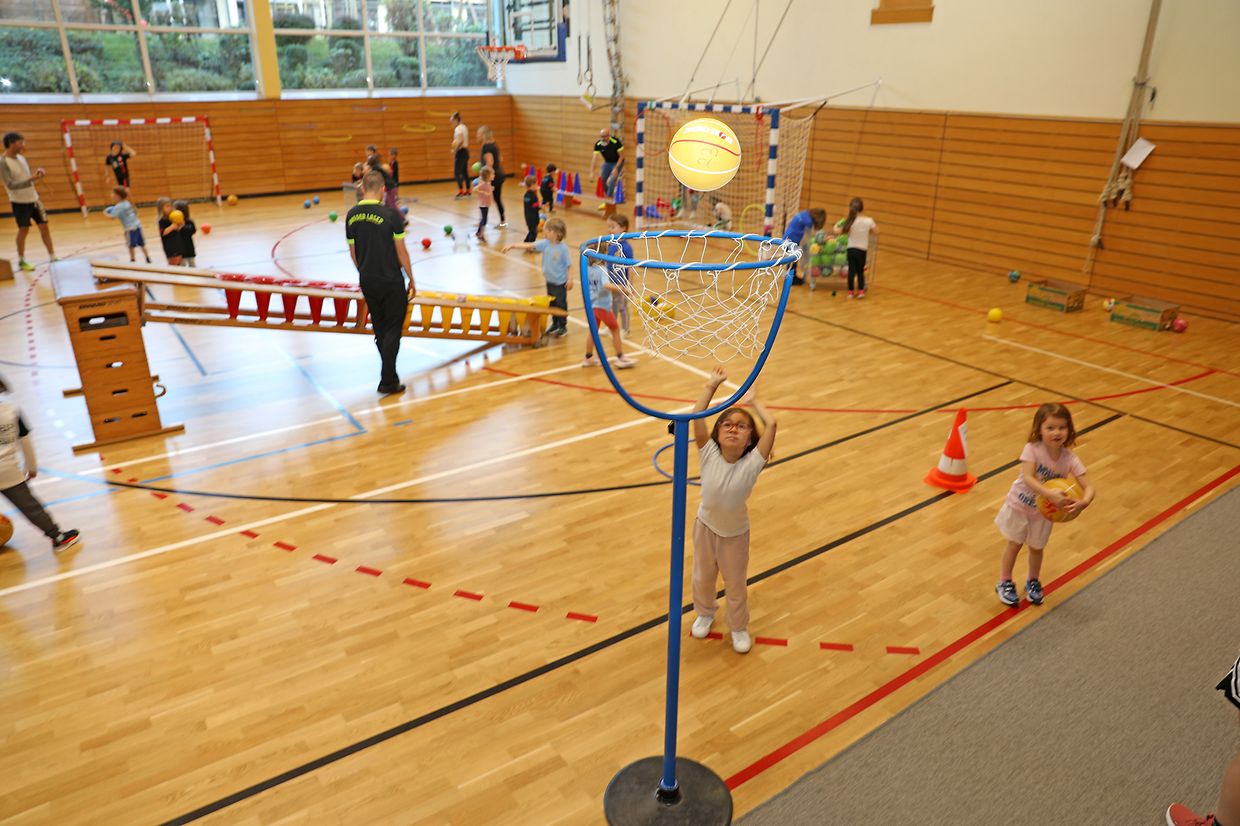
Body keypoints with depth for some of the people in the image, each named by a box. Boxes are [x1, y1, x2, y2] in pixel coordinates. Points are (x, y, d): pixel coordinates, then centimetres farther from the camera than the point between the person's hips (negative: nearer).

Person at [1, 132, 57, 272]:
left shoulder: (21, 157, 7)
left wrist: (36, 173, -7)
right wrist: (31, 179, -31)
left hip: (33, 198, 6)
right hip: (19, 202, -6)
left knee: (44, 226, 4)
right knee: (23, 230, 2)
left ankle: (52, 257, 9)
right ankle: (21, 261, 17)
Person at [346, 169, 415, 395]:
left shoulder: (351, 216, 1)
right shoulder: (391, 214, -14)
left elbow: (353, 253, 8)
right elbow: (401, 251, -11)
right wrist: (412, 280, -1)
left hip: (367, 282, 5)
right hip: (391, 282, -5)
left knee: (380, 331, 16)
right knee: (393, 331, 3)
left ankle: (390, 376, 25)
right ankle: (387, 381, 0)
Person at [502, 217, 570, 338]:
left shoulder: (563, 248, -17)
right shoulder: (545, 244, -5)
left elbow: (568, 264, -13)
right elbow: (529, 245, -8)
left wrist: (570, 279, -14)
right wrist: (512, 246, -15)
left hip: (560, 282, -6)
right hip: (549, 280, 6)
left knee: (561, 304, 4)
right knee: (551, 304, 16)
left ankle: (563, 327, 18)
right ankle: (555, 324, 32)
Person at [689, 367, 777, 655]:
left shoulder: (752, 463, -27)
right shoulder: (709, 454, -23)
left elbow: (771, 424, -36)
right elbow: (697, 416, -32)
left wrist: (753, 401, -21)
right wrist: (711, 385, -25)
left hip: (735, 534, -1)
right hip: (705, 526, 2)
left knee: (736, 585, 18)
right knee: (702, 578, 24)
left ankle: (739, 627, 45)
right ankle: (705, 613, 54)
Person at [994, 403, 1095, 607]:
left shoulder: (1069, 459, -20)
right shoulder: (1032, 449, -29)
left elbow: (1088, 487, -24)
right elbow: (1027, 478, -39)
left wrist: (1083, 502, -46)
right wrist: (1050, 494, -53)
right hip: (1019, 504, -2)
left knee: (1037, 548, 18)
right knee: (1014, 544, 14)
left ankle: (1033, 582, 44)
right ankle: (1005, 583, 32)